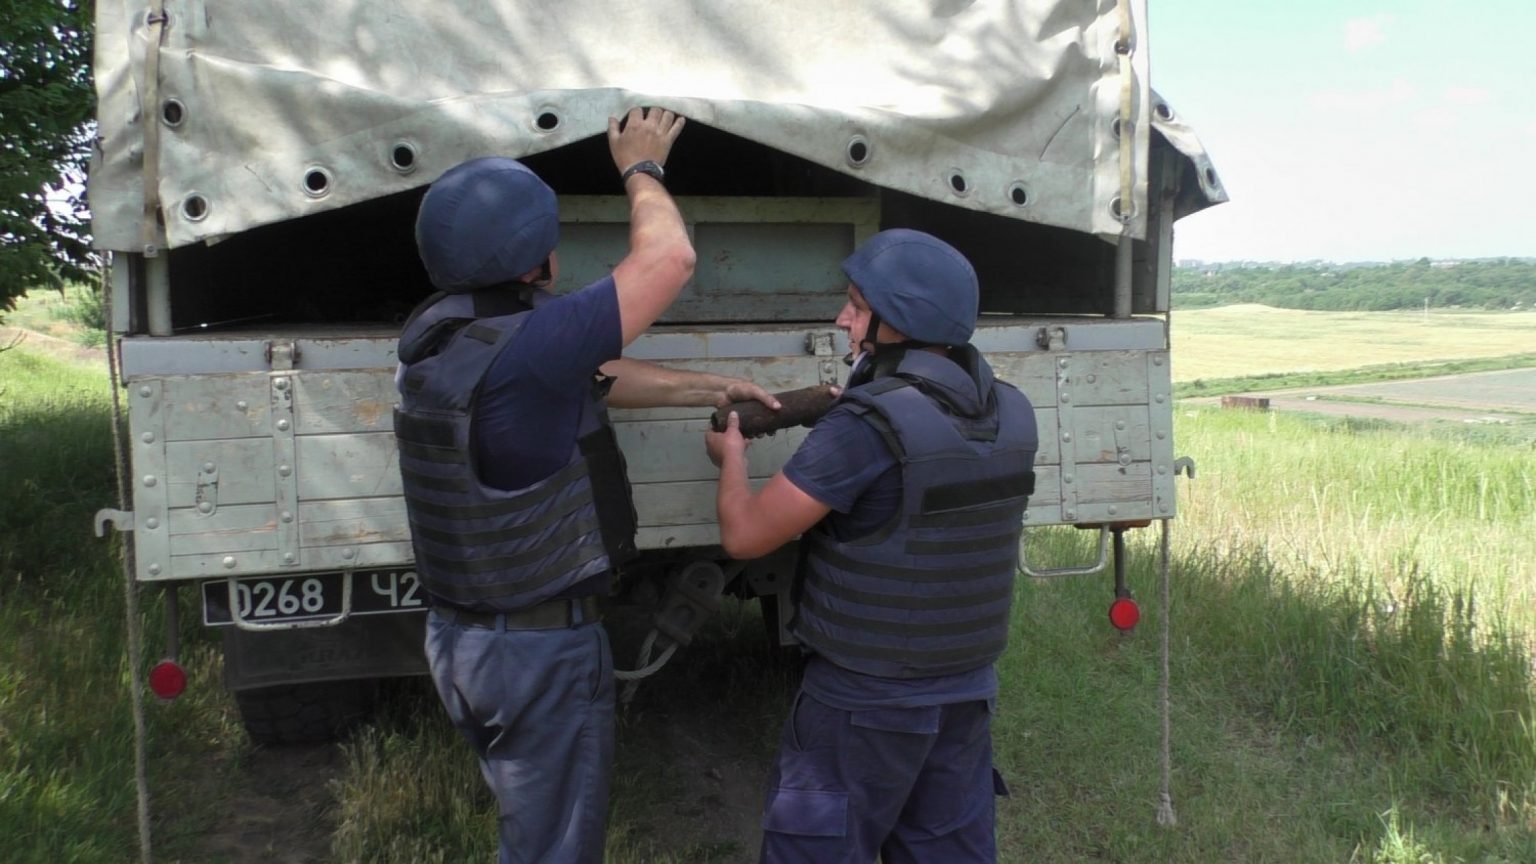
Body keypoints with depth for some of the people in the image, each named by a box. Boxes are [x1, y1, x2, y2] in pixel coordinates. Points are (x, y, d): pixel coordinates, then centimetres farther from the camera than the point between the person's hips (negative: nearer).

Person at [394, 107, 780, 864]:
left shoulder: (439, 334, -2)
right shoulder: (521, 351, -29)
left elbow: (595, 377, 9)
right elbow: (667, 259, -18)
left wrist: (710, 389, 15)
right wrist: (641, 166, 1)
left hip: (464, 633, 8)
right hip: (538, 651, -8)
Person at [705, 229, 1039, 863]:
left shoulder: (868, 428, -24)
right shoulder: (1013, 416, -2)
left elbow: (744, 536, -18)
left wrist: (731, 455, 2)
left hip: (864, 701, -6)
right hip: (968, 692, 7)